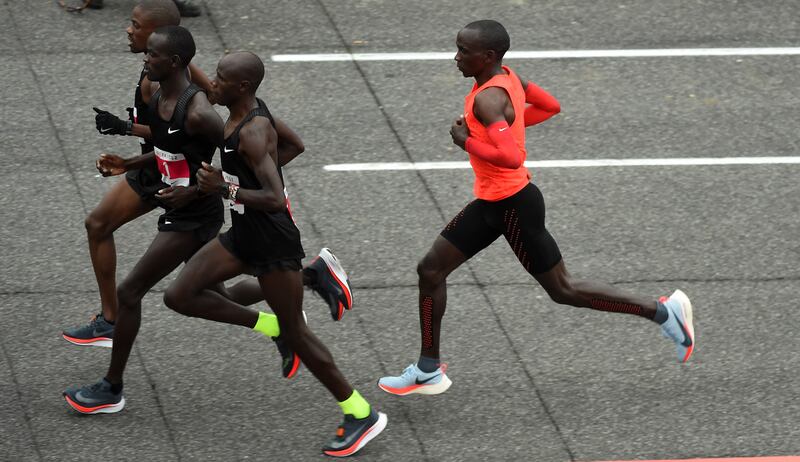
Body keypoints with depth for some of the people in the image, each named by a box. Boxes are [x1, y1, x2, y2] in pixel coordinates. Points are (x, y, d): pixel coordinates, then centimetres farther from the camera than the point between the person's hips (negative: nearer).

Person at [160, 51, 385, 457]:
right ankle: (272, 328, 16)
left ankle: (361, 415, 15)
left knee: (294, 332, 2)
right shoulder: (242, 114, 2)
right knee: (180, 296, 4)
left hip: (272, 243, -9)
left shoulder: (253, 133, -27)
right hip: (243, 235, 9)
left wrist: (224, 190, -26)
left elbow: (276, 199, -34)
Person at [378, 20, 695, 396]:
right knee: (431, 270, 9)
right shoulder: (505, 77, 3)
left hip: (513, 205, -10)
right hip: (492, 201, 10)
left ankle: (662, 311, 11)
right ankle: (428, 371, 18)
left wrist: (467, 141, -22)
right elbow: (551, 107, 17)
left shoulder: (488, 98, -26)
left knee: (562, 290, 2)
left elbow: (511, 157, -36)